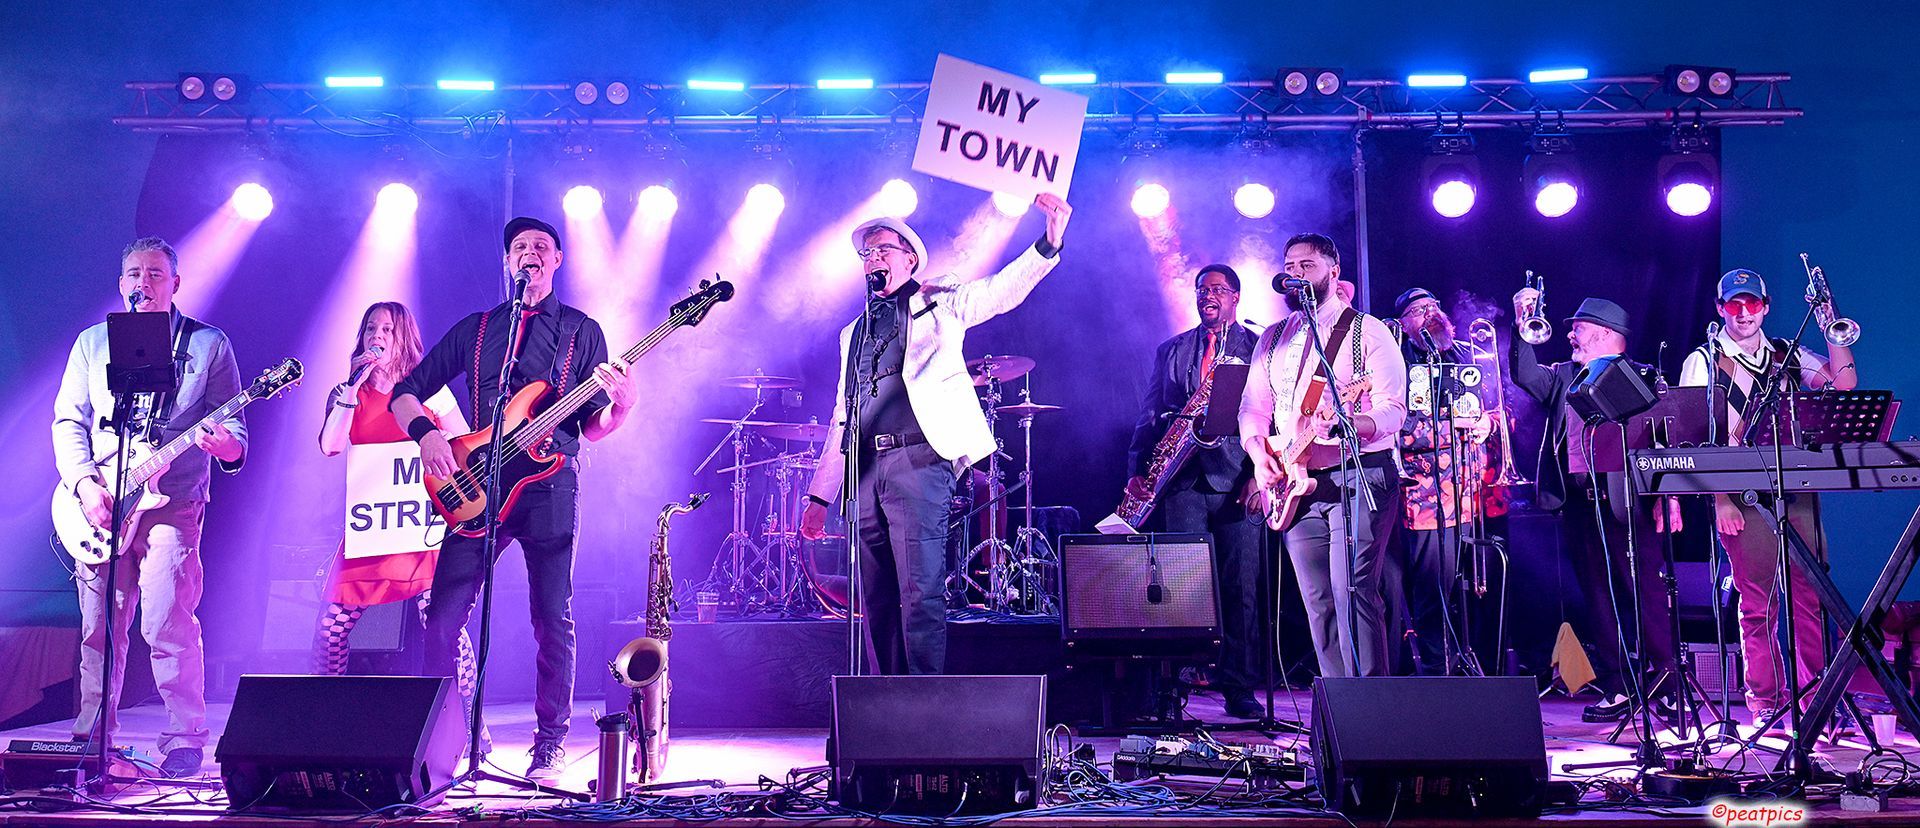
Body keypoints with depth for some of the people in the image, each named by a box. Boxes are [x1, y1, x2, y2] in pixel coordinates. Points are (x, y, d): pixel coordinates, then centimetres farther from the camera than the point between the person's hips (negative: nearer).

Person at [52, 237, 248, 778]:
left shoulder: (209, 344, 5)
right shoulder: (93, 342, 14)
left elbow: (233, 422, 2)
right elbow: (68, 419, 11)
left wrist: (227, 444, -22)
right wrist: (84, 483, -4)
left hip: (171, 504, -3)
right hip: (99, 504, 3)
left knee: (167, 625, -11)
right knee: (98, 627, 6)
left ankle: (186, 739, -1)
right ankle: (92, 736, 19)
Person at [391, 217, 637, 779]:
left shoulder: (582, 331, 11)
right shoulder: (475, 328, 15)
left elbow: (593, 428, 7)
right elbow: (405, 393, 16)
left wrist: (621, 405, -15)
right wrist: (426, 433, -5)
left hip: (549, 487, -2)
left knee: (553, 620, -1)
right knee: (443, 616, -3)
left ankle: (551, 743, 11)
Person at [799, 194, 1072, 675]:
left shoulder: (936, 302, 11)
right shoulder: (853, 333, 25)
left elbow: (1001, 291, -6)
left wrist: (1049, 244, -24)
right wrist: (820, 496, 19)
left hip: (918, 460, -6)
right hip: (867, 470, 6)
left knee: (920, 594, -11)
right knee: (877, 602, 7)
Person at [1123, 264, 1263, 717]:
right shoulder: (1170, 351, 17)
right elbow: (1149, 416, 15)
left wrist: (1261, 473, -11)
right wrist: (1137, 469, 2)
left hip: (1237, 480, -2)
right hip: (1184, 480, 2)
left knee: (1241, 589, -1)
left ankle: (1240, 690, 6)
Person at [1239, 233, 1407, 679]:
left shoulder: (1367, 331, 1)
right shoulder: (1273, 339, 18)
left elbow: (1392, 410, -7)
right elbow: (1252, 407, 16)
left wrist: (1344, 424, -27)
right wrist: (1259, 454, -4)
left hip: (1359, 478, -5)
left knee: (1352, 591, -16)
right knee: (1318, 603, 5)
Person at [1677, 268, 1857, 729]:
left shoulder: (1787, 357, 16)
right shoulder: (1704, 362, 4)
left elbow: (1843, 383, 5)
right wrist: (1720, 500, -11)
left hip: (1797, 491, 3)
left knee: (1809, 596, 0)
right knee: (1758, 603, -3)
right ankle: (1765, 704, 3)